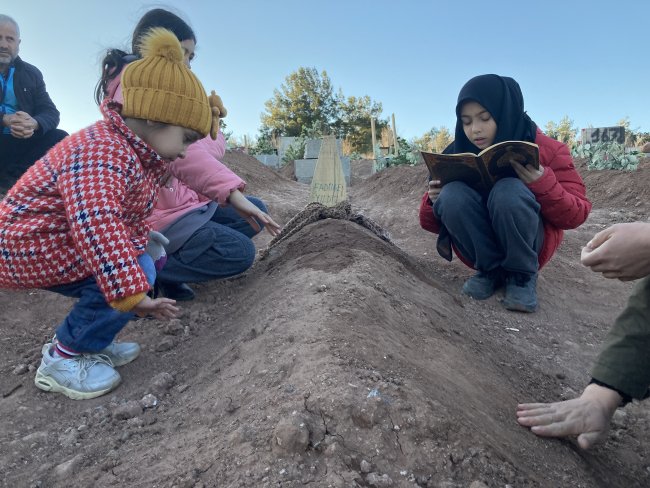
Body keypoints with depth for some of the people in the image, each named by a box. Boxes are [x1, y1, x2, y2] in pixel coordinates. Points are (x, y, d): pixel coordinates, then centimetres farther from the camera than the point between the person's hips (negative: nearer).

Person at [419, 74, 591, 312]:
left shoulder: (547, 150, -9)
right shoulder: (457, 154, -5)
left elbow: (575, 215, -11)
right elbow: (431, 223, 0)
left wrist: (543, 184, -29)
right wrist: (433, 201, -23)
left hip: (530, 246, -2)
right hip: (478, 249, 2)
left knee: (508, 191, -31)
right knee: (452, 194, -26)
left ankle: (523, 273, -11)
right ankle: (490, 269, -9)